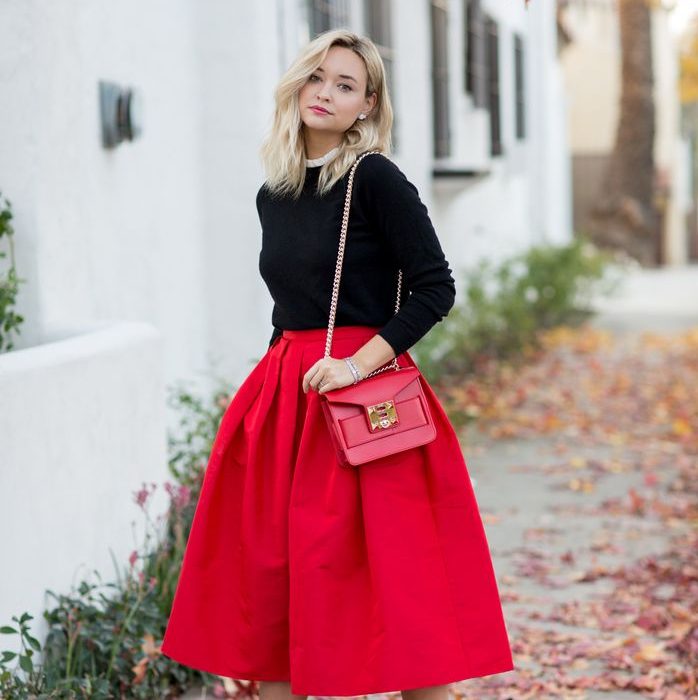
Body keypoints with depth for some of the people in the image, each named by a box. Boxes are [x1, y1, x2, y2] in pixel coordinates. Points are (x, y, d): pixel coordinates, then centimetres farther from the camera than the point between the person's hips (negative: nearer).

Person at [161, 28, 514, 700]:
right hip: (284, 397, 7)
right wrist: (287, 372, 13)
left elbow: (435, 288, -12)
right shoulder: (273, 195, 12)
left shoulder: (375, 179, -8)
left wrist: (358, 364, -18)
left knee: (387, 568, -5)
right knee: (268, 569, 6)